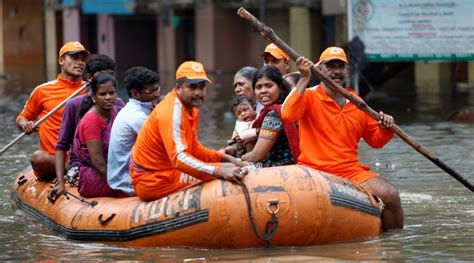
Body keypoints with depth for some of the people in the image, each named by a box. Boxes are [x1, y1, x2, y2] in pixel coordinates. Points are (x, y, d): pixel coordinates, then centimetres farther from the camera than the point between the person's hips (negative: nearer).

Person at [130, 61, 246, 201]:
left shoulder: (191, 107, 7)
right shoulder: (171, 111, -23)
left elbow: (193, 148, 17)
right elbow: (179, 158, -34)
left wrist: (225, 158, 2)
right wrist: (219, 171, -43)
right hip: (151, 180, -10)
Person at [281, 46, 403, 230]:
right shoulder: (309, 96, 2)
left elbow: (375, 141, 23)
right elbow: (288, 114, -20)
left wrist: (385, 129, 0)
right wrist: (304, 79, -20)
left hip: (351, 171, 4)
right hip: (314, 171, -4)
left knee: (390, 195, -17)